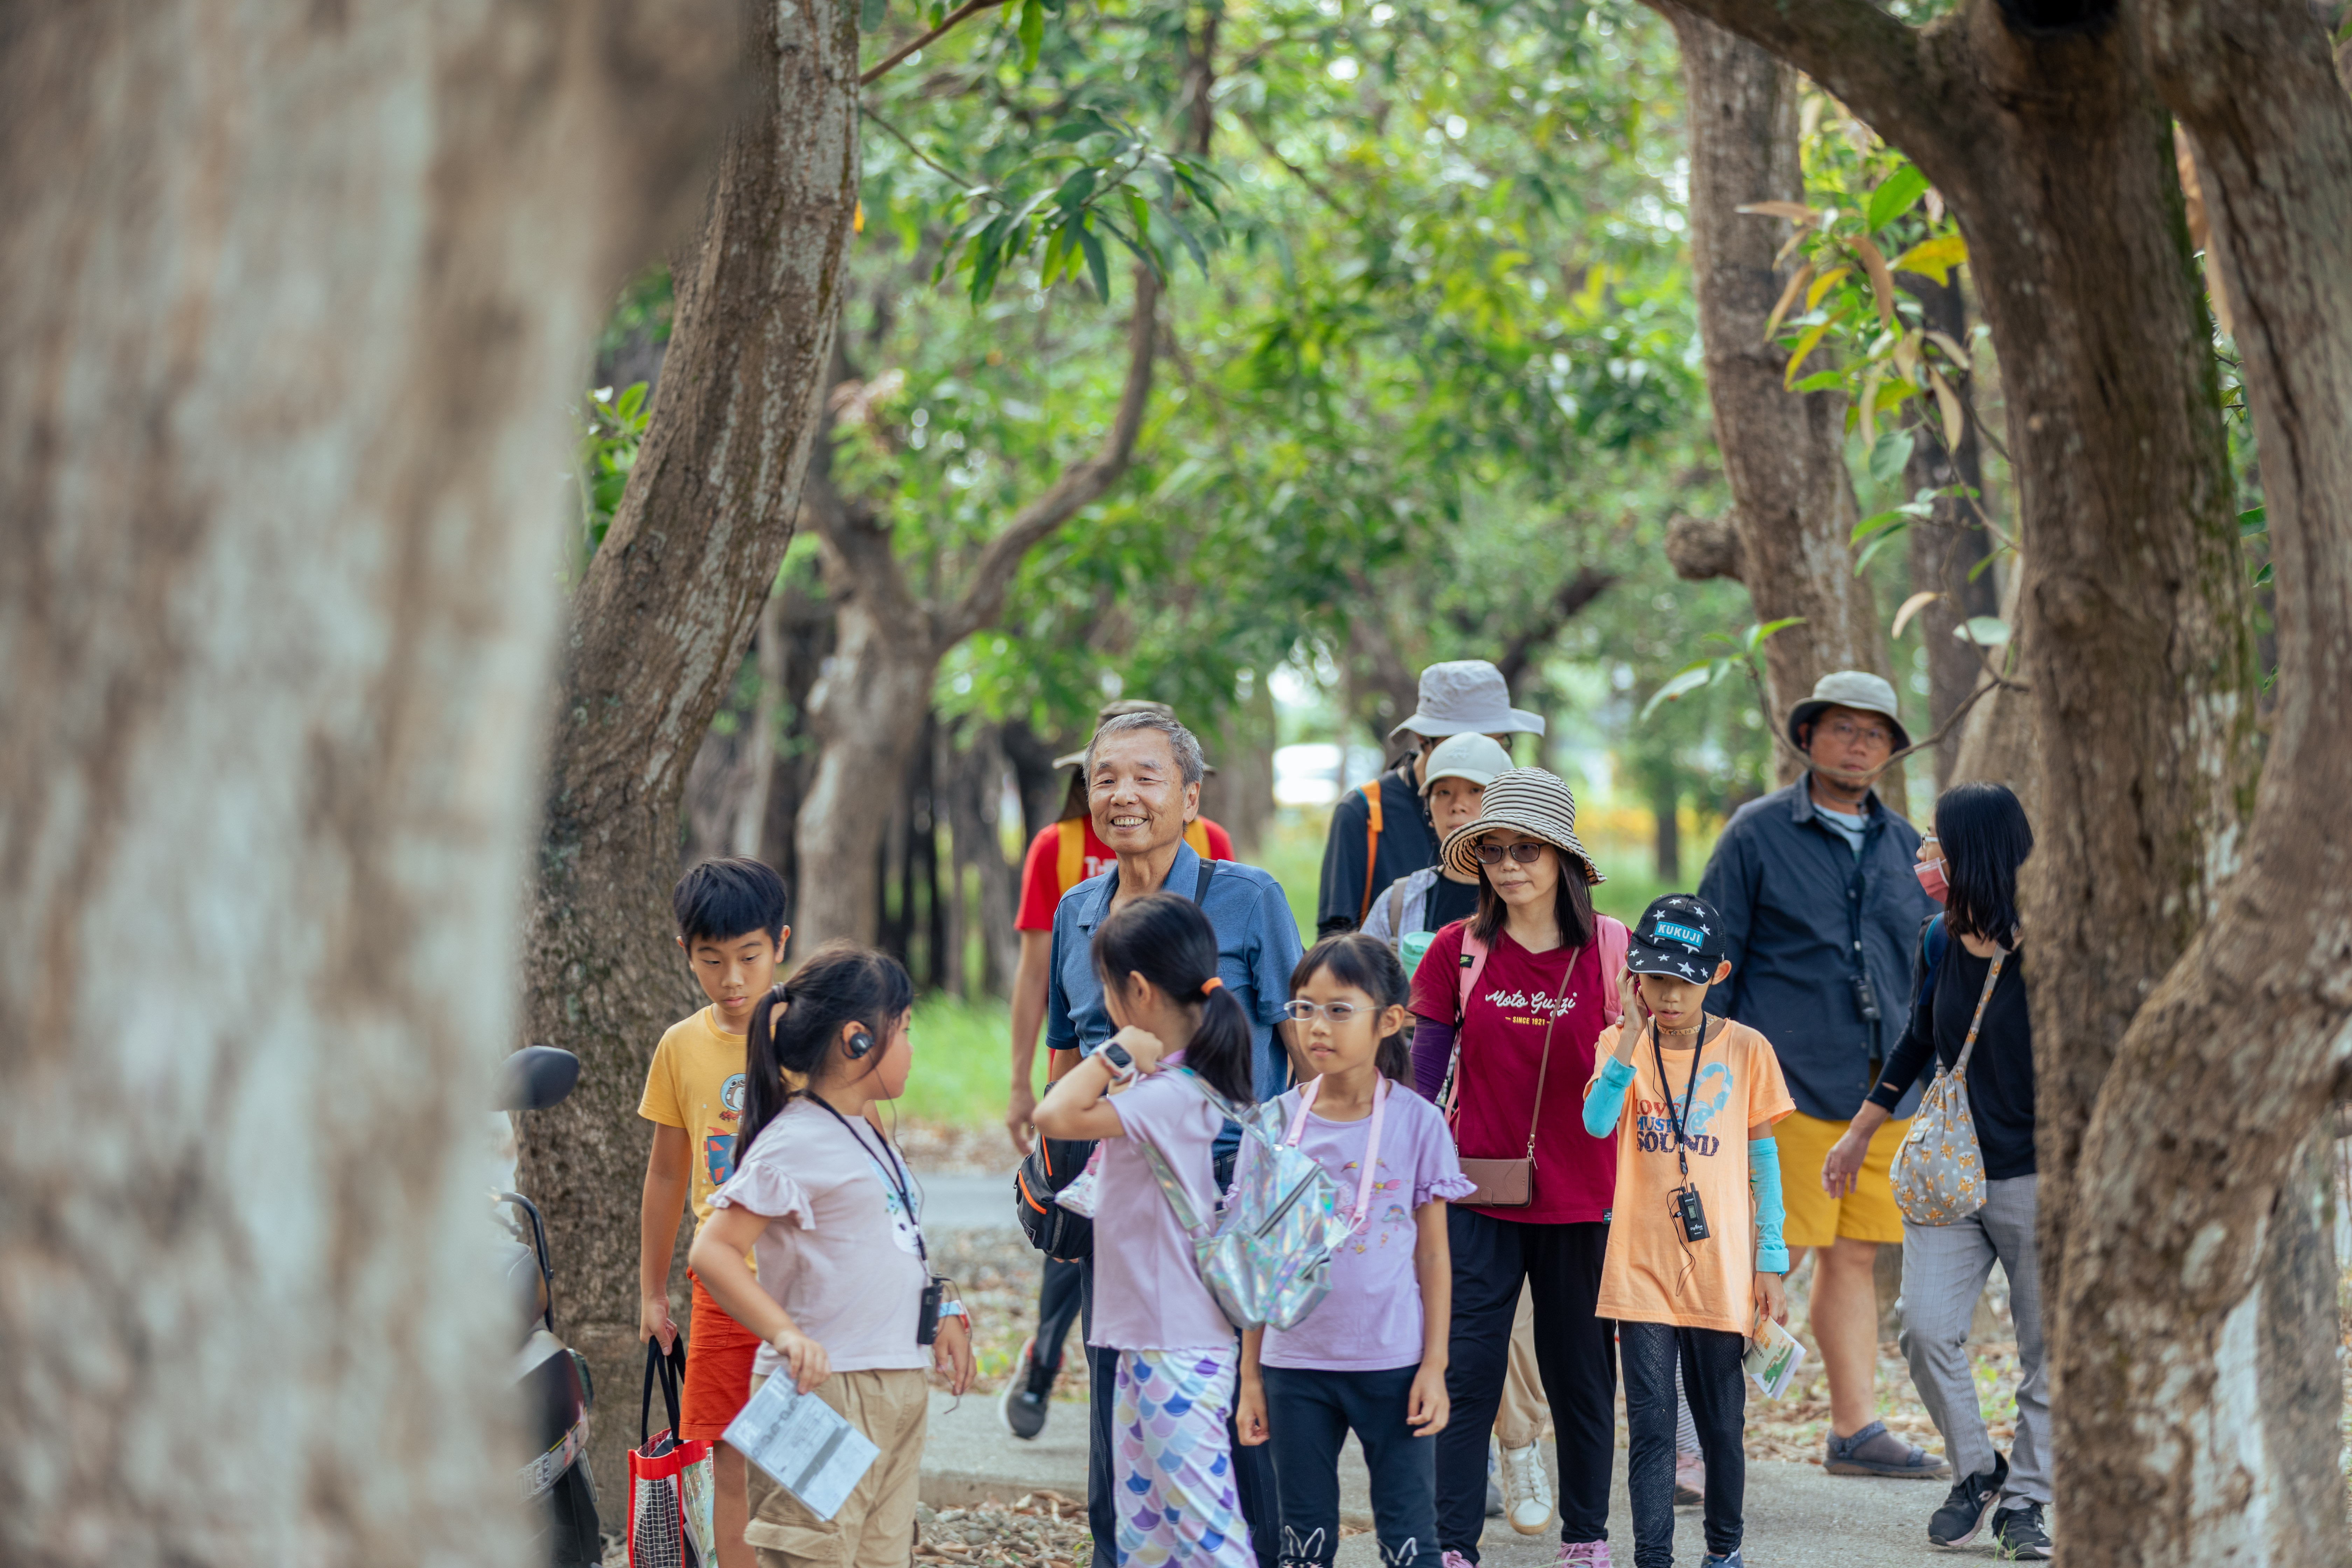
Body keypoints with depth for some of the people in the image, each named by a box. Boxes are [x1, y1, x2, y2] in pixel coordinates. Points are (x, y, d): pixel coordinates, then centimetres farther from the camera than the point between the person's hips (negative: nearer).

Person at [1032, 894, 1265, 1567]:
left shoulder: (1170, 1096, -20)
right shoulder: (1171, 1083, 11)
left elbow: (1056, 1117, -29)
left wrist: (1117, 1052, -19)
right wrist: (1123, 1062, 12)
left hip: (1182, 1349, -11)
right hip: (1145, 1336, 11)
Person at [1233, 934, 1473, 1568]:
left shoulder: (1416, 1122, -4)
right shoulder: (1276, 1123, 1)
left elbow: (1433, 1255, 1)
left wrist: (1434, 1366, -4)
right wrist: (1251, 1375, 5)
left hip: (1392, 1363, -2)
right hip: (1297, 1366, 2)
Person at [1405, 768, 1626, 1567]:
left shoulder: (1608, 950, -3)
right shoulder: (1458, 951, -1)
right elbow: (1427, 1075, 5)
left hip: (1580, 1199, 0)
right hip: (1479, 1195, 0)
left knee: (1582, 1374, 11)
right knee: (1465, 1373, -3)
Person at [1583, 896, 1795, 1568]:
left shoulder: (1746, 1050, 0)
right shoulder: (1621, 1044, 1)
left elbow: (1763, 1158, 5)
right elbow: (1597, 1122, -18)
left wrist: (1770, 1263, 3)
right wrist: (1632, 1036, -23)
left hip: (1722, 1269, 0)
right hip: (1641, 1268, 0)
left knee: (1721, 1422, 10)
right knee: (1651, 1423, -3)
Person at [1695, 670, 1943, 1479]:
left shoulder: (1905, 846, 14)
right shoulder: (1757, 834, 0)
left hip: (1881, 1091, 5)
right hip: (1787, 1082, -5)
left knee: (1855, 1258, 9)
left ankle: (1856, 1429, 15)